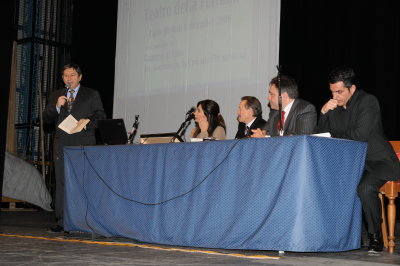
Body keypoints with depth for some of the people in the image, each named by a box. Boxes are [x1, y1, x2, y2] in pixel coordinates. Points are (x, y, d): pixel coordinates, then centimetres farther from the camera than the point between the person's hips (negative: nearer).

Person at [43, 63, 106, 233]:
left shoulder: (91, 95, 11)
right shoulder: (55, 96, 19)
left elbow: (101, 117, 6)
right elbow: (46, 119, 13)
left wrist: (87, 122, -13)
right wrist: (56, 107, -5)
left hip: (83, 144, -3)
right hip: (62, 145, 3)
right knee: (61, 183, 0)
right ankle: (62, 222, 3)